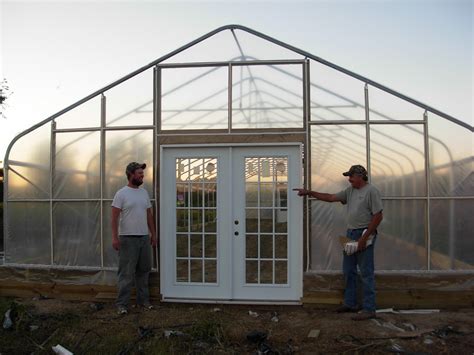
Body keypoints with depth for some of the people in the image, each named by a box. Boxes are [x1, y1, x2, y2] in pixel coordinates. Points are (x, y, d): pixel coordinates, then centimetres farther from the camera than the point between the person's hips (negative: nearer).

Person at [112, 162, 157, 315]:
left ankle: (143, 299, 24)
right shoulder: (121, 193, -9)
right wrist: (114, 237, -19)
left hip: (144, 238, 6)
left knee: (144, 270, 13)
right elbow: (114, 217, -12)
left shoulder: (144, 192, 10)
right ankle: (122, 304, 7)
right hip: (128, 239, -6)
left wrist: (153, 234, 13)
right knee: (126, 273, -2)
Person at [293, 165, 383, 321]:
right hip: (350, 234, 9)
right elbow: (330, 197, 14)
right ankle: (350, 303, 27)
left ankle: (369, 309, 5)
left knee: (366, 273, -3)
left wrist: (364, 237, -18)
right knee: (348, 271, 15)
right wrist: (309, 192, 7)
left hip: (364, 235, -9)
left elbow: (378, 216, -16)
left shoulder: (371, 191, -12)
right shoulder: (350, 190, 12)